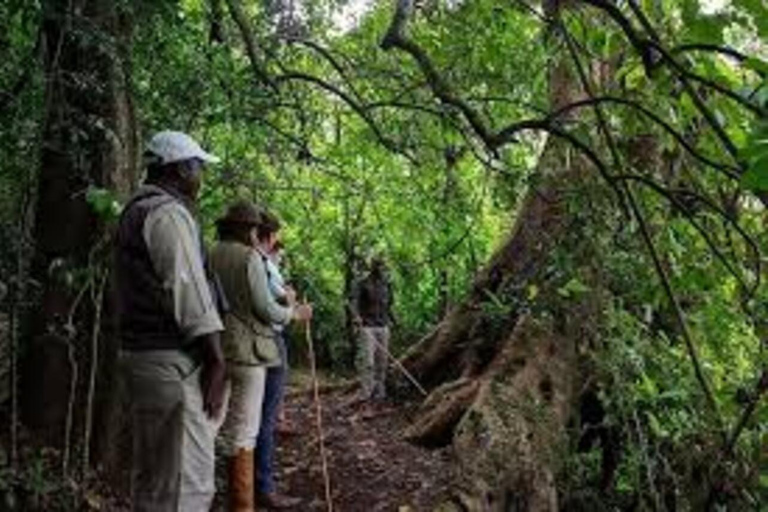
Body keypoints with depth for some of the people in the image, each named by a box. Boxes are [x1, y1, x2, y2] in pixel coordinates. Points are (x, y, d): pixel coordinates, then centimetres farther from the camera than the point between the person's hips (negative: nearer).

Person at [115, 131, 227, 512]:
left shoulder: (136, 210, 21)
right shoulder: (169, 212, -12)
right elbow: (189, 292, -18)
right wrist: (215, 359, -15)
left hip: (141, 349, 11)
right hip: (173, 360, -11)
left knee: (153, 475, 18)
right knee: (186, 480, -7)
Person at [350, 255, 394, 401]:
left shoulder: (386, 285, 13)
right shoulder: (362, 284, -5)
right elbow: (353, 301, -17)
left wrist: (390, 318, 18)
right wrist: (356, 316, -34)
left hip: (383, 327, 5)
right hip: (367, 327, -5)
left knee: (382, 361, 5)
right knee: (367, 361, -10)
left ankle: (379, 391, 12)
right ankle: (366, 393, -6)